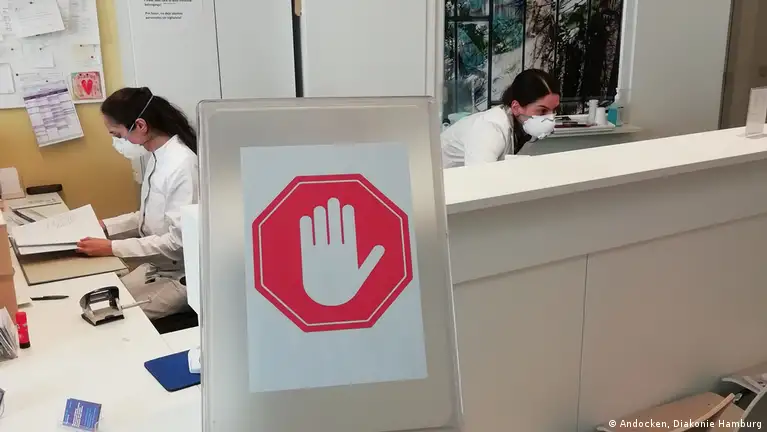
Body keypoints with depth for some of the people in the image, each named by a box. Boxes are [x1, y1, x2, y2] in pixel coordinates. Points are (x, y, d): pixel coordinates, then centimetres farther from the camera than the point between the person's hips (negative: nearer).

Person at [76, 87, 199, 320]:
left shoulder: (182, 164, -24)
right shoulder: (156, 157, 4)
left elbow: (179, 240, -25)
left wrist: (113, 248, -23)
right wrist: (105, 226, 6)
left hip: (181, 276, -9)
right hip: (157, 267, 9)